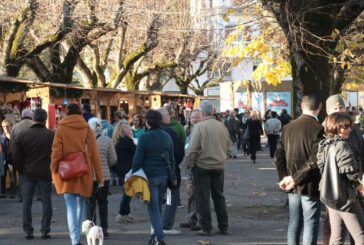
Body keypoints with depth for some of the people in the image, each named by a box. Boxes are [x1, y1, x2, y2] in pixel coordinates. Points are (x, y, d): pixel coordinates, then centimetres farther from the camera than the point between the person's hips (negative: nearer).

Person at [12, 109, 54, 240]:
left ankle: (27, 230, 6)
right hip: (45, 174, -1)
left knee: (27, 202, 8)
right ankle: (45, 230, 5)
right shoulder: (52, 135, -8)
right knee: (46, 202, 6)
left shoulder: (21, 134, -4)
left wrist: (21, 170, 9)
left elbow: (16, 156, -2)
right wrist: (52, 170, 7)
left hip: (27, 173, 1)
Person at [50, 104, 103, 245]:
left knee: (71, 207, -5)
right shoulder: (88, 130, 3)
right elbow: (95, 155, 3)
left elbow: (56, 152, -5)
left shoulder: (61, 129, -2)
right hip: (84, 174, 2)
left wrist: (54, 171, 4)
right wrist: (99, 176, 6)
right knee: (81, 204, 17)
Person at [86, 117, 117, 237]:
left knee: (90, 203, 5)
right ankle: (104, 228, 13)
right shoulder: (108, 140, -4)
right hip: (104, 176, 2)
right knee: (103, 202, 12)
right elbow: (113, 159, -1)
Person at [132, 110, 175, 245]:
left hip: (150, 176, -5)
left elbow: (138, 159, -10)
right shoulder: (167, 137, 10)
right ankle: (157, 233, 21)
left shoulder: (144, 137, -9)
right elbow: (172, 159, 15)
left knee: (153, 207, -3)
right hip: (164, 176, 5)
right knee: (159, 206, 16)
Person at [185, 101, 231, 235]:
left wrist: (189, 163, -3)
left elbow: (192, 149, -16)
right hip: (219, 166, 5)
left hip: (202, 166, -5)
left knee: (203, 197, 3)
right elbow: (229, 147, 10)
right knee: (219, 196, 14)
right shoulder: (222, 126, 3)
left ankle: (206, 227, 3)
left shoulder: (199, 126, -14)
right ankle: (223, 227, 16)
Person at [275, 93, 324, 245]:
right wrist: (295, 179, -14)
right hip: (310, 186, -6)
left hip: (293, 187, 6)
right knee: (311, 226, 0)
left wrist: (284, 177, -1)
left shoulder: (288, 127, 5)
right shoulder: (318, 129, -14)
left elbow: (279, 155, 5)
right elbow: (315, 161, -20)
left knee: (294, 225, 13)